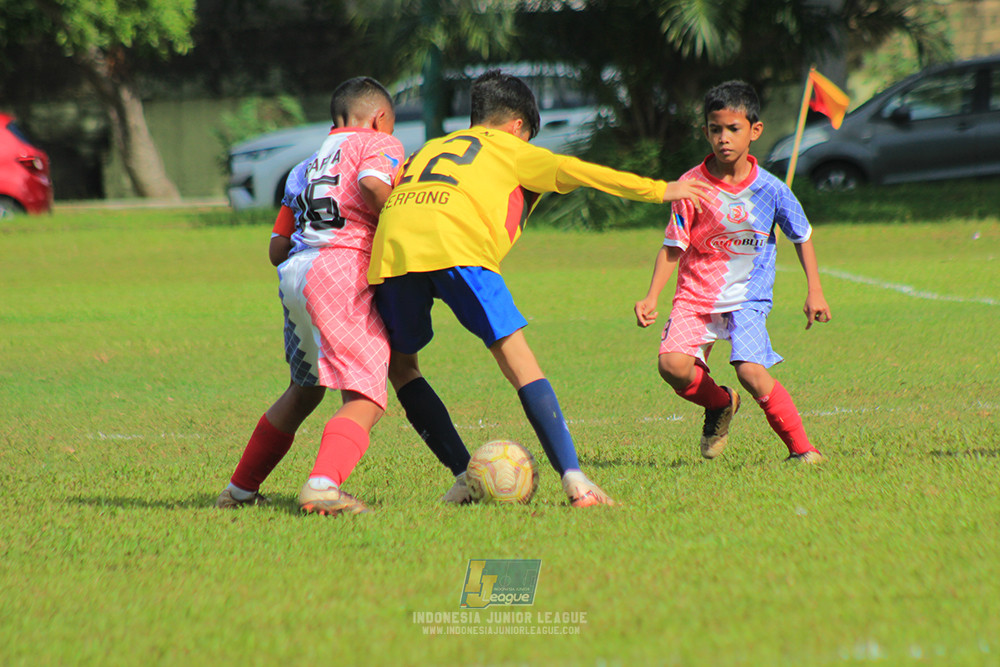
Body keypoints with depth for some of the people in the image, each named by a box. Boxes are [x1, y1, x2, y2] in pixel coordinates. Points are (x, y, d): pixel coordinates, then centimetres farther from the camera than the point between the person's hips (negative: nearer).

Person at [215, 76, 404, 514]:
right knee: (365, 399, -12)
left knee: (304, 390, 26)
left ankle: (241, 488, 32)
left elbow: (277, 250, 24)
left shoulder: (307, 167, 31)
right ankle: (324, 485, -35)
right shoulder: (380, 144, 12)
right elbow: (373, 184, -12)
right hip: (341, 269, -7)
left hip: (293, 273, 7)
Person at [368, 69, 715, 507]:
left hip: (390, 244, 4)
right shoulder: (510, 150, 25)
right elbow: (573, 171, 20)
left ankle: (465, 476, 9)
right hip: (456, 247, -4)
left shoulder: (429, 149, 38)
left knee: (400, 363, 21)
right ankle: (572, 476, -12)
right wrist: (658, 190, 25)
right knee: (516, 357, -2)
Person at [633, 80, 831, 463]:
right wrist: (651, 298, -10)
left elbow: (802, 237, 11)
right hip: (696, 297, 1)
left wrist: (814, 291, 7)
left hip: (748, 298, -1)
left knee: (751, 373, -23)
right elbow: (673, 248, -1)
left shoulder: (770, 190, -5)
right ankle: (719, 404, 12)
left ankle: (800, 447, -3)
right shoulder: (692, 186, -6)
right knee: (672, 364, -21)